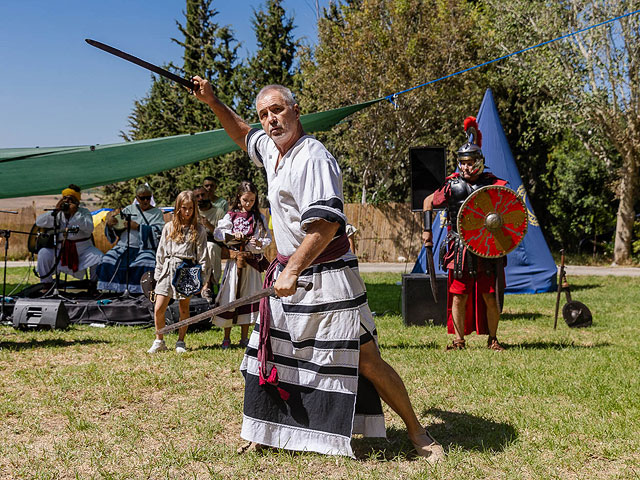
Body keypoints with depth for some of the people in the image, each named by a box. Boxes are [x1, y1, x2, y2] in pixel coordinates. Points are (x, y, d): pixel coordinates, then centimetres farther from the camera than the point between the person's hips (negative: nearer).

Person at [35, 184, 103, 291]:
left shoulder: (84, 212, -2)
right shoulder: (57, 214, 4)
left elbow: (89, 229, -20)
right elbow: (39, 222, -8)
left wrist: (75, 213, -25)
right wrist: (55, 211, -17)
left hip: (82, 249, -2)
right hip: (61, 250, 2)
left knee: (99, 258, -26)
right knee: (43, 254, -21)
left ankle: (94, 284, 2)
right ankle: (46, 285, -3)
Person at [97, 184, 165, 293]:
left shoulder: (157, 213, 9)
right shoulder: (129, 209, 17)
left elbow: (158, 232, -9)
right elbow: (115, 231, 19)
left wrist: (137, 226, -15)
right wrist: (109, 223, -5)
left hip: (144, 249, -3)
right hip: (124, 247, 3)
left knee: (146, 262, -34)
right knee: (108, 259, -21)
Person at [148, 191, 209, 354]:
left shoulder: (199, 230, 3)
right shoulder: (169, 227, 8)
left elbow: (202, 256, 2)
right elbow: (161, 253, 10)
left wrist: (201, 279, -3)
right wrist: (158, 275, 7)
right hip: (168, 270, 2)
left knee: (184, 309, 6)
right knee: (158, 309, -3)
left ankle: (181, 342, 21)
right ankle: (159, 341, 14)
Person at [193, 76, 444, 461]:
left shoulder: (313, 158, -19)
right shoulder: (271, 149, 9)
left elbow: (326, 224, -30)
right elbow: (242, 133, 33)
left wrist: (293, 270, -34)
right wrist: (213, 101, 23)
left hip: (327, 278, -9)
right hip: (288, 273, 9)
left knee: (367, 362, -5)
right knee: (267, 355, 11)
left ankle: (417, 433, 11)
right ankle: (267, 434, 26)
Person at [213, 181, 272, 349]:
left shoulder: (259, 218, 8)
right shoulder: (231, 216, 6)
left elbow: (268, 238, 5)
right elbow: (217, 233, 2)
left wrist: (260, 243, -16)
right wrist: (232, 235, -14)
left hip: (252, 262, 1)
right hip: (234, 260, -1)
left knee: (248, 297, 3)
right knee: (230, 297, -1)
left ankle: (244, 338, 12)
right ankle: (226, 337, 9)